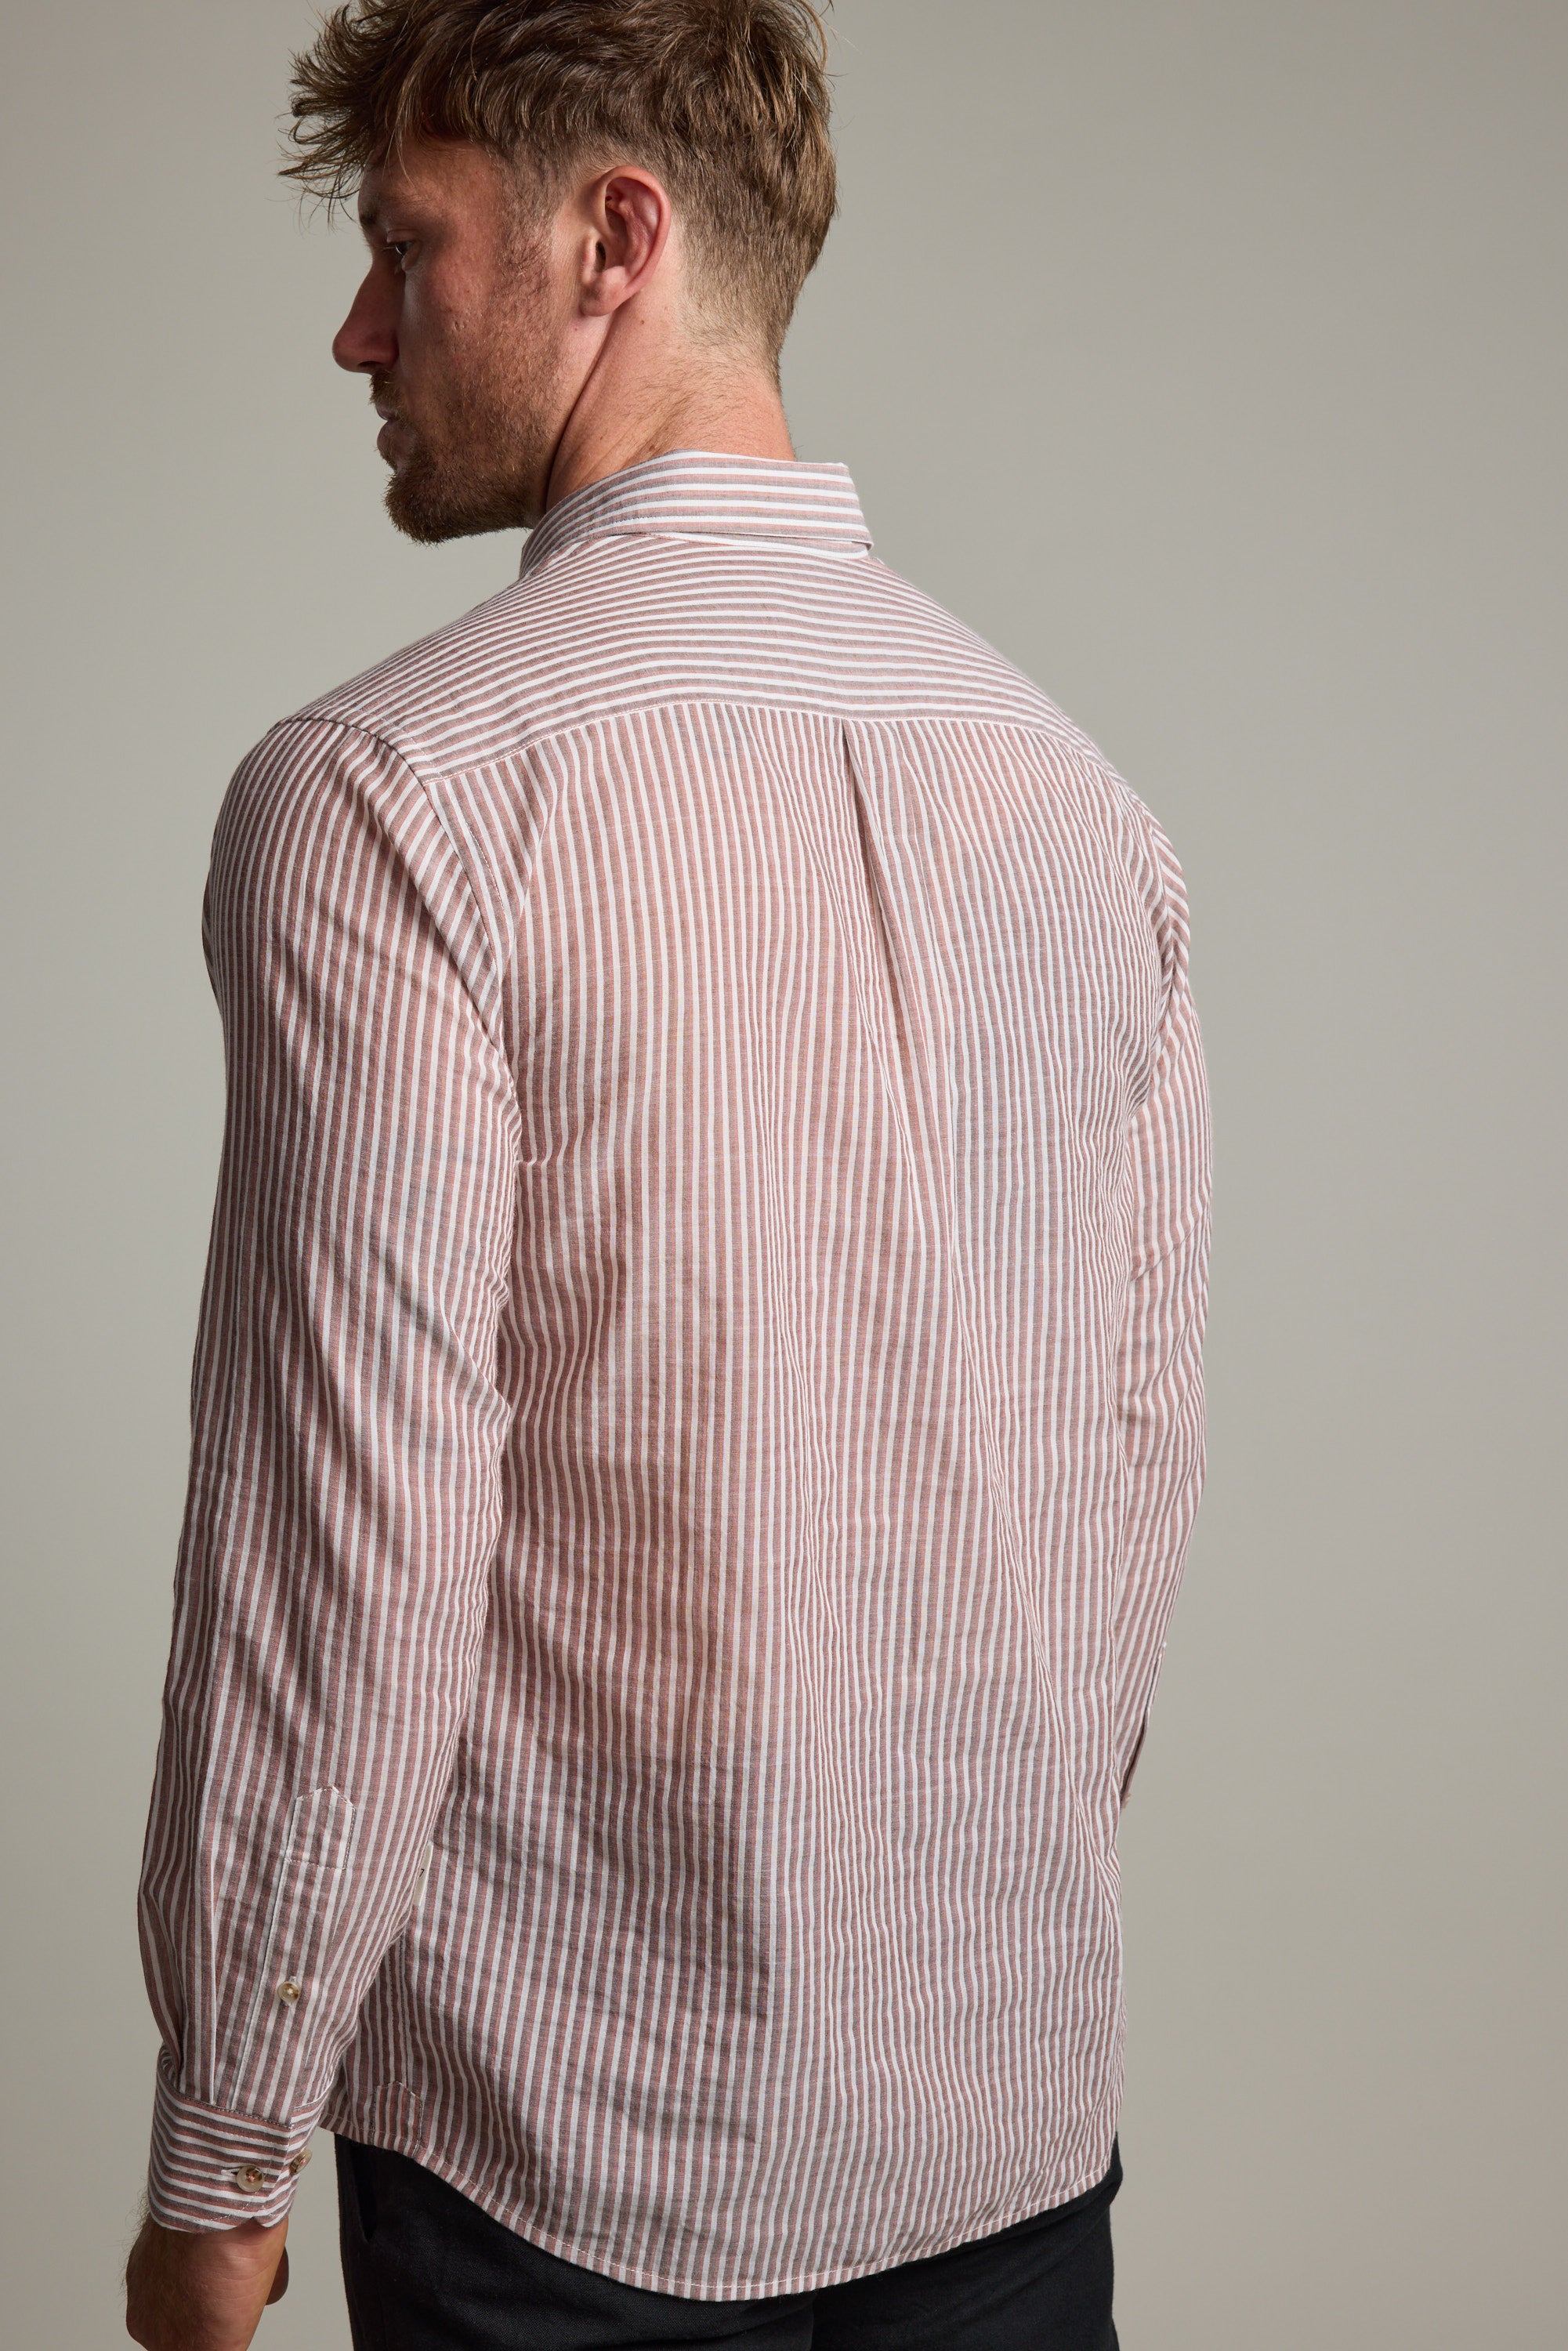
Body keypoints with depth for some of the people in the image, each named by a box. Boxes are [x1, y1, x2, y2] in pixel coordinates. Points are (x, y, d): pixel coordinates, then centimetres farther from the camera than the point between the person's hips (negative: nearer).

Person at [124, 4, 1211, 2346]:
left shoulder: (390, 794, -16)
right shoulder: (1074, 786, 2)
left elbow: (355, 1556, -18)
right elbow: (1147, 1453, 7)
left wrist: (217, 2161, -7)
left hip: (569, 2146, -5)